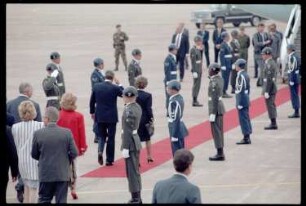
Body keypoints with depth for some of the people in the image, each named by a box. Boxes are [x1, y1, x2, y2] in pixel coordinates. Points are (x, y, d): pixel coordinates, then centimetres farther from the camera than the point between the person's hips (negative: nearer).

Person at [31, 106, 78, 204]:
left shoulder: (38, 133, -8)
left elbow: (34, 154, 1)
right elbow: (74, 153, -5)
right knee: (61, 200, 5)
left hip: (45, 174, 0)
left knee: (44, 200, 11)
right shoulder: (67, 133, -6)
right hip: (63, 174, 1)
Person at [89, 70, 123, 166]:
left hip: (99, 116, 3)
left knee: (102, 136, 17)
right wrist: (119, 84, 11)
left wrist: (92, 112, 18)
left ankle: (100, 151, -10)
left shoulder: (96, 86, -3)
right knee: (111, 138, 7)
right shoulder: (115, 88, -13)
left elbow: (92, 101, 5)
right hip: (111, 117, -3)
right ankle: (109, 160, 9)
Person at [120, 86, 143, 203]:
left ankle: (135, 199, 1)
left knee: (132, 172, -3)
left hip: (130, 143, -10)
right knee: (135, 171, 16)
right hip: (136, 141, 10)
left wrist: (125, 148, -20)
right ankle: (137, 197, 24)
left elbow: (128, 131, -21)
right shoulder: (136, 107, 8)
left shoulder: (129, 111, -20)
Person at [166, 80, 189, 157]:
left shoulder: (174, 102, -24)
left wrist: (174, 135, -21)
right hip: (181, 127, 9)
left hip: (176, 130, -9)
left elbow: (176, 119, -25)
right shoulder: (179, 97, 4)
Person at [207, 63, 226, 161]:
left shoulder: (214, 83, -21)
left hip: (215, 109, -10)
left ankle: (220, 154, -2)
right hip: (220, 106, 10)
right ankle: (220, 153, 16)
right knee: (219, 131, 13)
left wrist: (212, 113, -20)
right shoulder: (219, 79, 7)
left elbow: (215, 99, -22)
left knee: (216, 131, -4)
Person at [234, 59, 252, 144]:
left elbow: (241, 90, -21)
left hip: (242, 101, -10)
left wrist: (239, 103, -19)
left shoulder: (240, 76, -19)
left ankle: (246, 138, -2)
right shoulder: (246, 75, 10)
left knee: (243, 119, -4)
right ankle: (247, 137, 19)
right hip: (246, 101, 10)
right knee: (246, 118, 13)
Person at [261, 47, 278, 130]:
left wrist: (266, 92, -22)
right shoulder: (272, 63, 13)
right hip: (273, 89, 10)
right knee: (272, 106, 13)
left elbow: (269, 79, -22)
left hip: (269, 89, -10)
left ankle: (273, 124, -4)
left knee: (270, 106, -6)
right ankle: (273, 123, 17)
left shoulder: (269, 64, -19)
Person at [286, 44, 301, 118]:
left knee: (294, 95, -5)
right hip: (297, 78, 10)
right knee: (296, 95, 13)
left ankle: (296, 112, -3)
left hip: (293, 78, -10)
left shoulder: (292, 57, -18)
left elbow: (293, 70, -21)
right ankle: (297, 112, 17)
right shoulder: (297, 56, 11)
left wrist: (291, 81, -20)